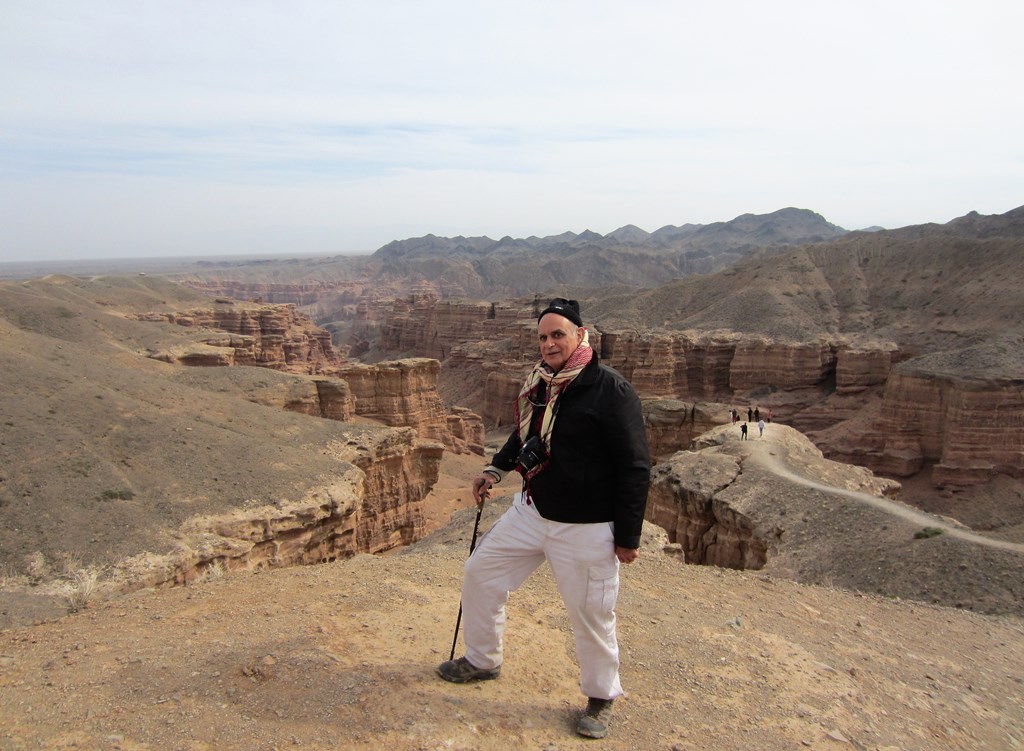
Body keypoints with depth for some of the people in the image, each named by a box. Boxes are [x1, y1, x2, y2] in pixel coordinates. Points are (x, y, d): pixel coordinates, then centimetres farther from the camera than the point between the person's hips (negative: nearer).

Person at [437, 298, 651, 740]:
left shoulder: (610, 390, -18)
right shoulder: (539, 385, 3)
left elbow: (635, 467, -16)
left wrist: (628, 536, -14)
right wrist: (496, 468, 8)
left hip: (586, 529, -7)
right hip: (530, 512, 7)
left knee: (591, 616, 6)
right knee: (479, 575, 13)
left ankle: (601, 698, 32)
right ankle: (482, 661, 37)